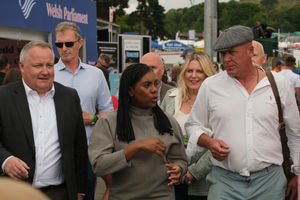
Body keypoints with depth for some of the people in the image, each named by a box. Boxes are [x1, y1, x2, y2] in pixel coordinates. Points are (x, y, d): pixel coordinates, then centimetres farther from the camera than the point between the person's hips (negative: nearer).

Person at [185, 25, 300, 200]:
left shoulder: (281, 85, 4)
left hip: (270, 180, 0)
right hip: (224, 181, 0)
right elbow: (193, 125, 13)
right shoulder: (210, 86, 4)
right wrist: (210, 143, -7)